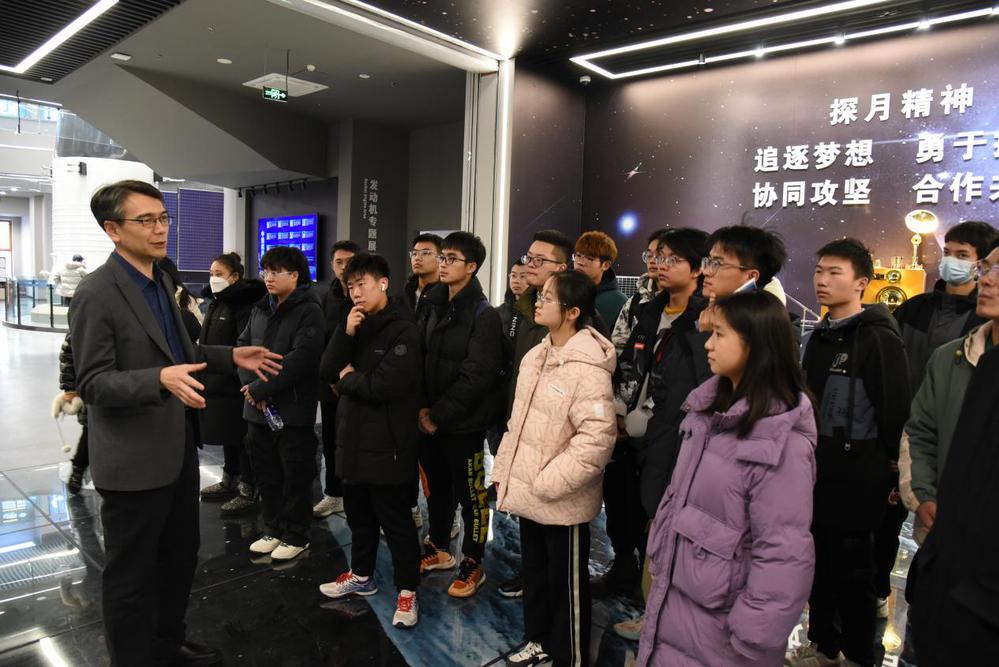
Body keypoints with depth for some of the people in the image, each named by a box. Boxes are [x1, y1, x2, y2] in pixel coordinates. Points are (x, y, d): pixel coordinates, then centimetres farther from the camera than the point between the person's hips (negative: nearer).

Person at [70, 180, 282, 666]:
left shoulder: (161, 280, 9)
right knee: (130, 573, 9)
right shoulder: (96, 295, -18)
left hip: (178, 449, 9)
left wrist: (230, 357, 8)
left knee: (181, 556, 22)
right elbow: (92, 383, -20)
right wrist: (161, 379, -36)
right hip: (135, 460, -9)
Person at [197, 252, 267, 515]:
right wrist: (204, 373, 17)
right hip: (215, 380, 9)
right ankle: (229, 481, 30)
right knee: (225, 435, 17)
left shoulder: (243, 303, -15)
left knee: (240, 437, -2)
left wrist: (243, 379, -23)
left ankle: (249, 491, 6)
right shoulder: (216, 302, 14)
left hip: (234, 382, -9)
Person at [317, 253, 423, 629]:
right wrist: (346, 333, -12)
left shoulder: (403, 330, -14)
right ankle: (361, 576, 39)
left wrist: (349, 379, -5)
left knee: (395, 521, 3)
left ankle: (407, 592, 17)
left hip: (387, 443, -7)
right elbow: (327, 372, 2)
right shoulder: (356, 325, 11)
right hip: (353, 436, 8)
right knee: (358, 516, 21)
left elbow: (384, 386, -24)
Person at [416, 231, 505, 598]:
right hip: (430, 418, 7)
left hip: (463, 423, -7)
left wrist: (439, 415, -16)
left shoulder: (484, 315, -14)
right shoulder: (432, 306, 8)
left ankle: (473, 564, 24)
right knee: (437, 488, 21)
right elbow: (418, 358, 6)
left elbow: (476, 376, -19)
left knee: (470, 493, 7)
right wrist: (423, 407, -6)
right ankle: (438, 550, 40)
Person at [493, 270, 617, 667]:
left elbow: (596, 439, -25)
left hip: (562, 502, -8)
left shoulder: (587, 369, -22)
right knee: (534, 573, 25)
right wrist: (504, 472, 11)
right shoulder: (535, 356, 5)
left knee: (566, 585, 11)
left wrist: (548, 483, -21)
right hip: (527, 493, 8)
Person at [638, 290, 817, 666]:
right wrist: (659, 558, 13)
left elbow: (784, 551, -20)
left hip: (720, 618, -7)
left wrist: (753, 637, -17)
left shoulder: (782, 439, -21)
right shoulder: (708, 406, 2)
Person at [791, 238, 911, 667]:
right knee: (819, 562, 16)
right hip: (815, 468, 7)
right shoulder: (819, 336, 11)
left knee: (852, 569, 6)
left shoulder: (878, 338, -13)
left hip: (855, 475, -7)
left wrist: (892, 473, -14)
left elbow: (895, 410, -15)